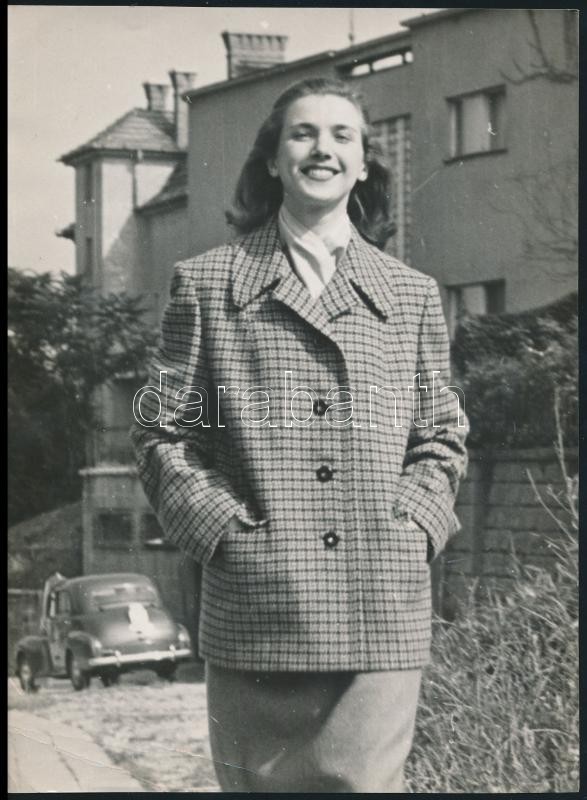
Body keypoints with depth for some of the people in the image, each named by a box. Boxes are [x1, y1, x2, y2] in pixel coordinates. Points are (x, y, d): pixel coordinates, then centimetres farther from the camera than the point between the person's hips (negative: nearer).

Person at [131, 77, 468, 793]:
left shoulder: (412, 295, 15)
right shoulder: (205, 284, 8)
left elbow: (441, 438, 17)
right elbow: (162, 432, 6)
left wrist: (409, 530, 0)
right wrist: (229, 531, -5)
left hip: (382, 620, 1)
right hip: (253, 614, -1)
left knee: (366, 781, -4)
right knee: (257, 783, 4)